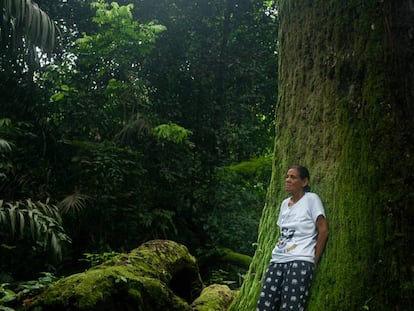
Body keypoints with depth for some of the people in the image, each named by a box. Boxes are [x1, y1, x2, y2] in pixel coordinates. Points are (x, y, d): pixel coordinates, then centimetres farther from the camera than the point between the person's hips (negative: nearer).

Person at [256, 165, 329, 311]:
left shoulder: (311, 199, -1)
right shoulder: (285, 203, 19)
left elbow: (323, 230, -6)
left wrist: (314, 260, -4)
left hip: (300, 262, -6)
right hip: (277, 260, 7)